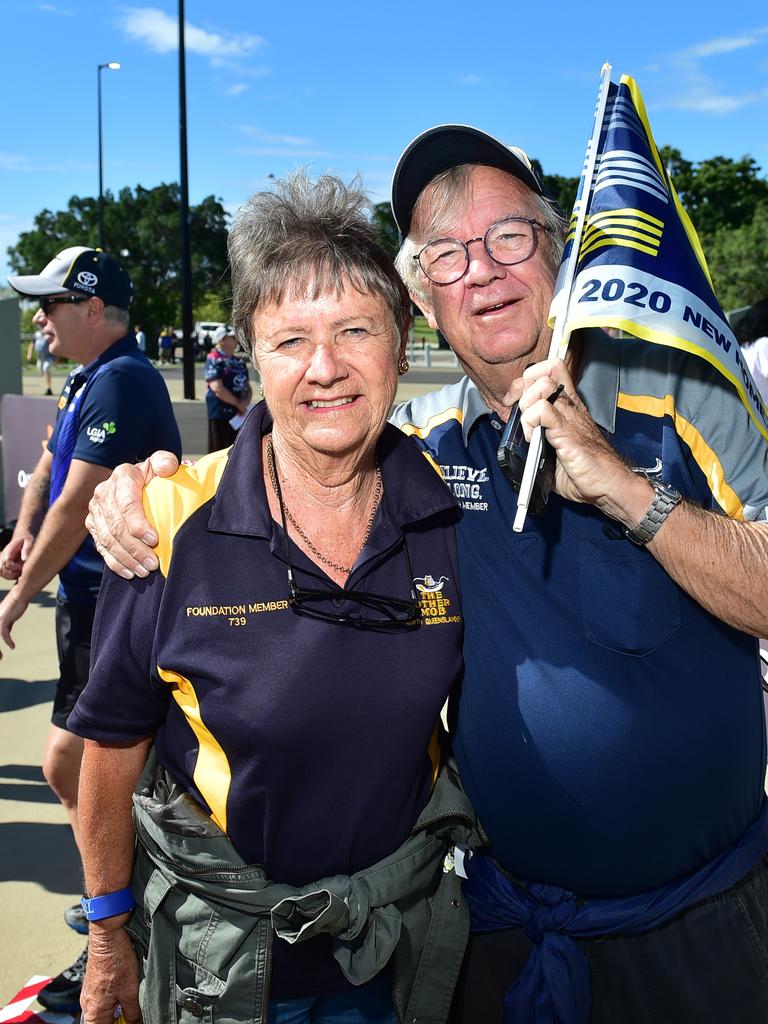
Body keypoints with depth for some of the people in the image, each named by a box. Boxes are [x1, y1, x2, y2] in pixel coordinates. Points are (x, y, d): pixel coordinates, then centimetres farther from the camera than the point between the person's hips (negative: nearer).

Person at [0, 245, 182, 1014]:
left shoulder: (119, 382, -19)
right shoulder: (90, 380, 13)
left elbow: (75, 505, -21)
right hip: (98, 598, 10)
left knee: (71, 766, -8)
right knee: (102, 763, 19)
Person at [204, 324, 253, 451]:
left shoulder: (239, 362, 15)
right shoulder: (214, 360, -9)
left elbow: (248, 387, 15)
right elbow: (218, 389, -19)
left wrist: (245, 402, -6)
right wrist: (238, 403, -12)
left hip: (239, 415, 8)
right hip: (221, 414, -8)